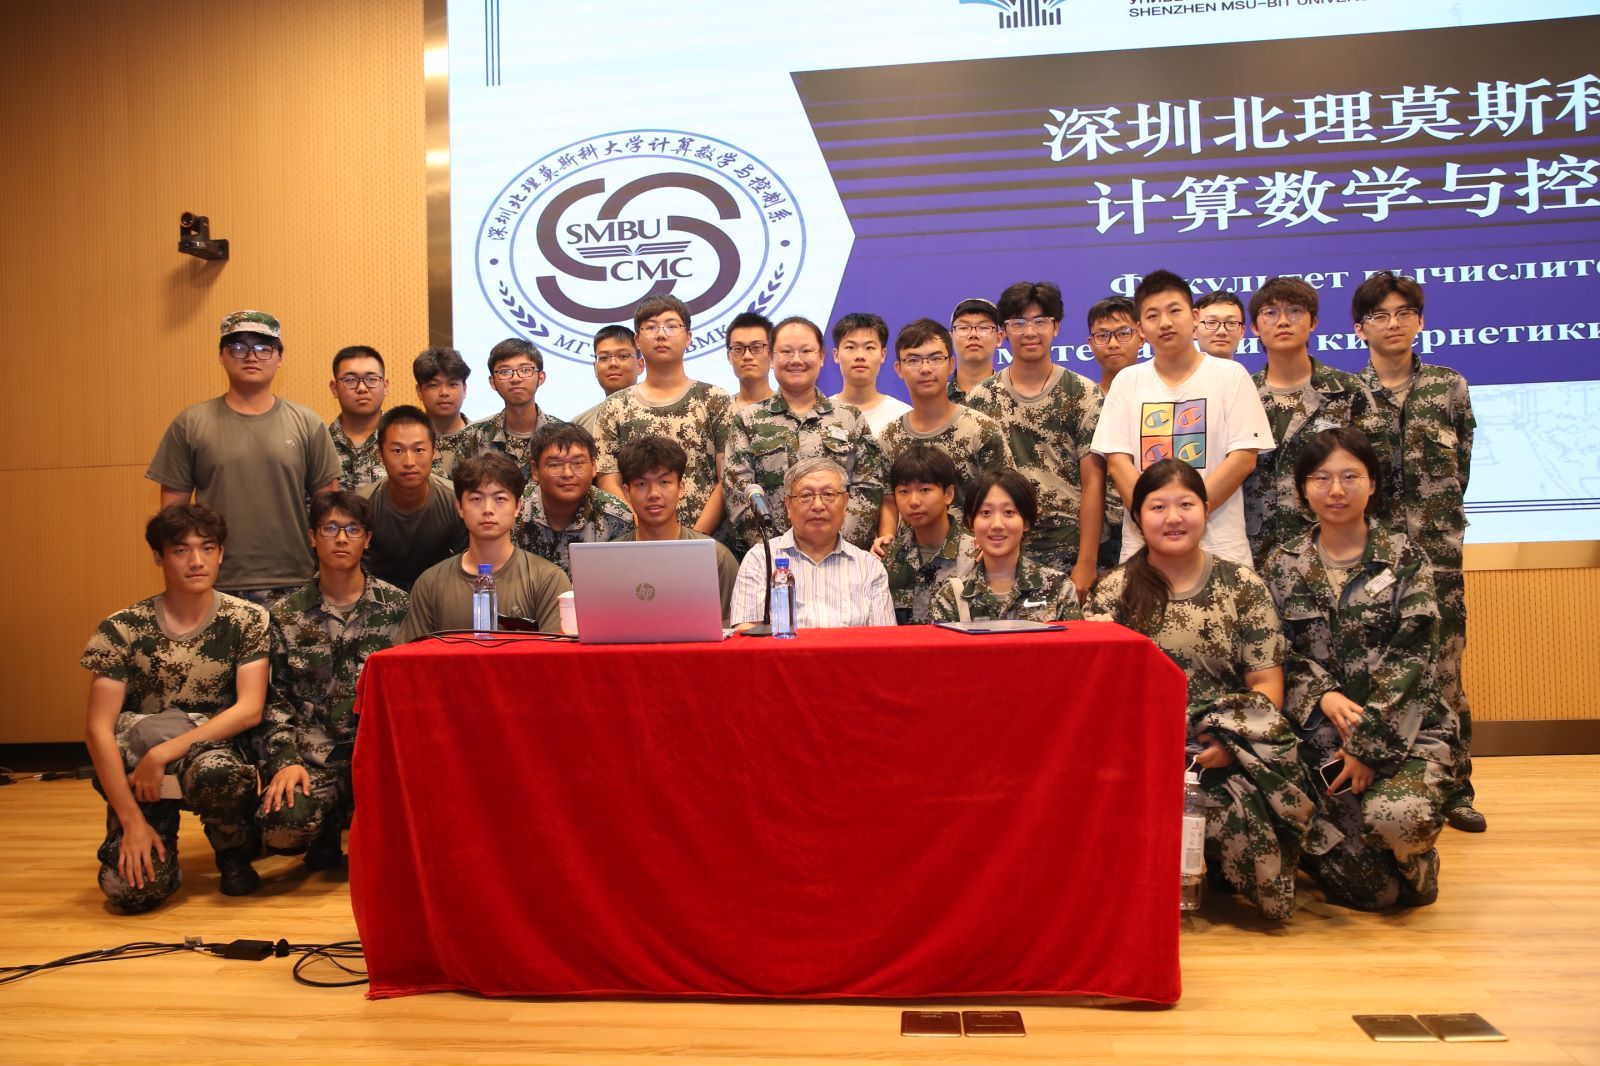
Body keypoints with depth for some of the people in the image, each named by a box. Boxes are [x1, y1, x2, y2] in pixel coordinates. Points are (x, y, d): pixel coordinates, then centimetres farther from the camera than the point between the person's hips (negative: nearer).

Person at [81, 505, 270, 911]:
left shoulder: (247, 620, -6)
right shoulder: (123, 629, -8)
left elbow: (250, 709, -14)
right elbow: (97, 729, -11)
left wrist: (164, 754, -22)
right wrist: (133, 820, -17)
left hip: (214, 753, 0)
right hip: (138, 770, 0)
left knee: (214, 774, -37)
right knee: (132, 890, -21)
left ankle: (234, 849, -3)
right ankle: (161, 832, 15)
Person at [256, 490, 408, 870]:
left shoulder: (396, 606, 7)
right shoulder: (286, 614, 10)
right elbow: (274, 700, 6)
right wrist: (286, 761, -9)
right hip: (313, 752, 1)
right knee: (283, 824, -28)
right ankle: (330, 826, 10)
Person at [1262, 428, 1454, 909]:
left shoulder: (1405, 558, 2)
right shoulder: (1281, 565, 8)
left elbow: (1411, 654, -8)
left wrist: (1368, 742, -16)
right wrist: (1324, 697, -18)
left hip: (1403, 724, -1)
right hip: (1319, 730, 1)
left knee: (1400, 817, -32)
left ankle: (1415, 860, 6)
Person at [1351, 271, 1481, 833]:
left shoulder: (1449, 386, 8)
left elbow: (1461, 465, 12)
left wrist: (1438, 514, 8)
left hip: (1436, 549, 1)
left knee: (1444, 670, 4)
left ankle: (1455, 788, 14)